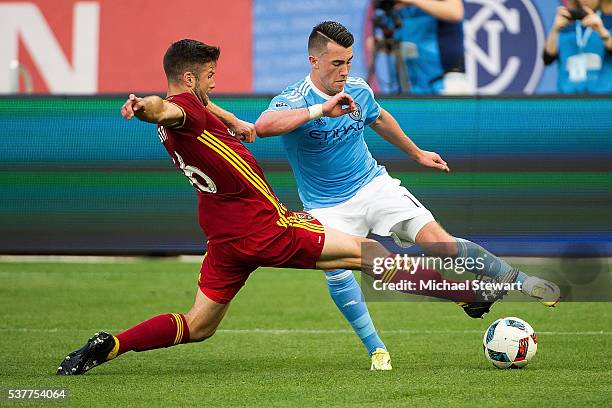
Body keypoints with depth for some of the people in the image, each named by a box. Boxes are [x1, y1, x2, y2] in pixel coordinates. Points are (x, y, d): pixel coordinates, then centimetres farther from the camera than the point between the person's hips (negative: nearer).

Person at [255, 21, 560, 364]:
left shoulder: (358, 90, -4)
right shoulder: (293, 101, -21)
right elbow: (263, 126, -45)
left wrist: (416, 153, 31)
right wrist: (321, 110, -51)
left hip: (374, 185, 3)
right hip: (328, 206, -3)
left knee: (439, 242, -13)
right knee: (337, 272, -27)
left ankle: (519, 281, 0)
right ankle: (376, 349, -12)